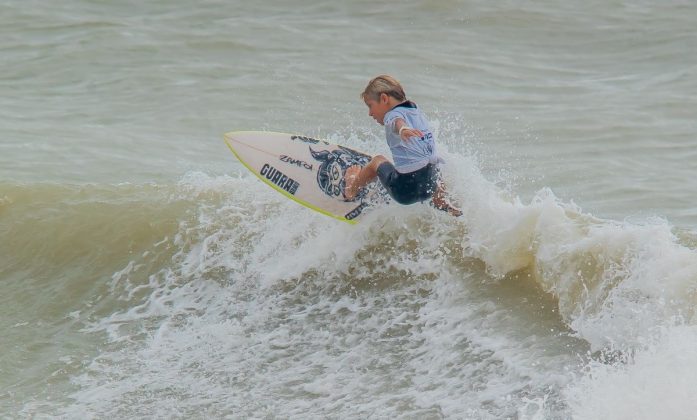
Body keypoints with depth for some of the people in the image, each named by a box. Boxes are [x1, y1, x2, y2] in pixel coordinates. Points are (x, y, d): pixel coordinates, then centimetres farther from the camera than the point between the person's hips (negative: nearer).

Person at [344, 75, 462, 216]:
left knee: (378, 161, 22)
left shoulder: (393, 115, -4)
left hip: (406, 189, -7)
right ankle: (442, 203, 41)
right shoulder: (418, 113, 20)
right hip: (431, 184, 7)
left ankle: (350, 190, 44)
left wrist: (402, 129, -54)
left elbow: (398, 121, -31)